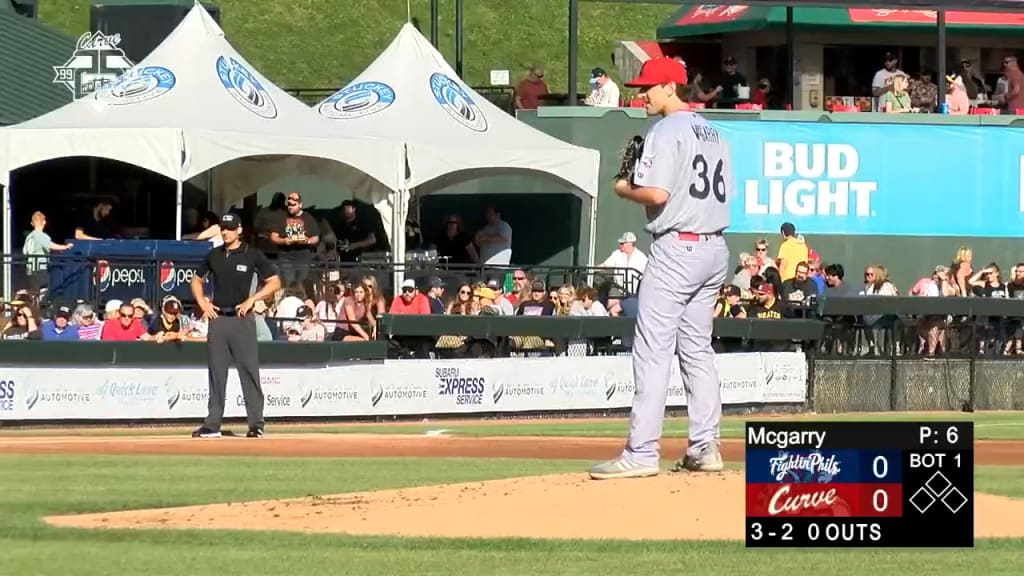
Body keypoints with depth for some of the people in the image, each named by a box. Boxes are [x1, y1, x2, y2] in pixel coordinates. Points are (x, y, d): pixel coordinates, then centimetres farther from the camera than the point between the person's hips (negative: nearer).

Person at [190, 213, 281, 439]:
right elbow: (197, 279, 24)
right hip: (217, 318, 4)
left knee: (249, 371, -6)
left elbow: (274, 282, -1)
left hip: (242, 319, -4)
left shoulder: (252, 255, -1)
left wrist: (251, 300, -10)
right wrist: (202, 303, 8)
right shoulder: (214, 256, 11)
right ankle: (212, 424, 9)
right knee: (216, 372, 6)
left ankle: (256, 424, -4)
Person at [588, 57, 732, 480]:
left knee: (652, 351, -8)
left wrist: (624, 190, -1)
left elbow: (657, 193, -21)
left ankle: (641, 452, -12)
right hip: (715, 249, 9)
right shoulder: (712, 133, 15)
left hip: (676, 247, -9)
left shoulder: (666, 131, -11)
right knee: (697, 349, 14)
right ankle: (705, 448, 11)